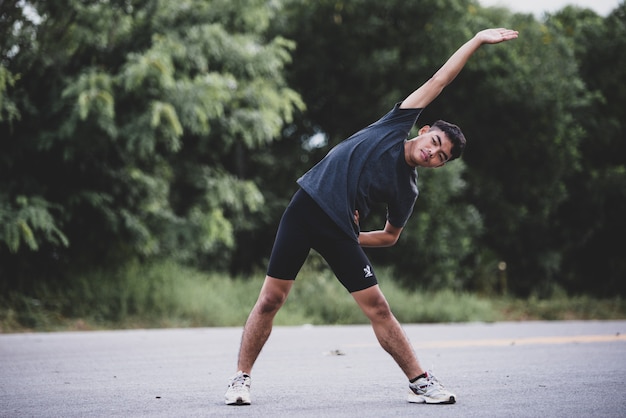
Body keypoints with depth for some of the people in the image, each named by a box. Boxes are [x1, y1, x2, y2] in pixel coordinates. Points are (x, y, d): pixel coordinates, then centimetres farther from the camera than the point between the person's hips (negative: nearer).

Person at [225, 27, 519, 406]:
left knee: (378, 308, -3)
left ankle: (420, 382, 7)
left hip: (341, 230, 1)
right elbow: (438, 82, 4)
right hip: (306, 206, -1)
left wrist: (351, 239, 2)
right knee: (271, 300, -2)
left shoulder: (407, 190, 4)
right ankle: (241, 379, 10)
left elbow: (390, 236, 16)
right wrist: (477, 40, 4)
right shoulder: (396, 127, 3)